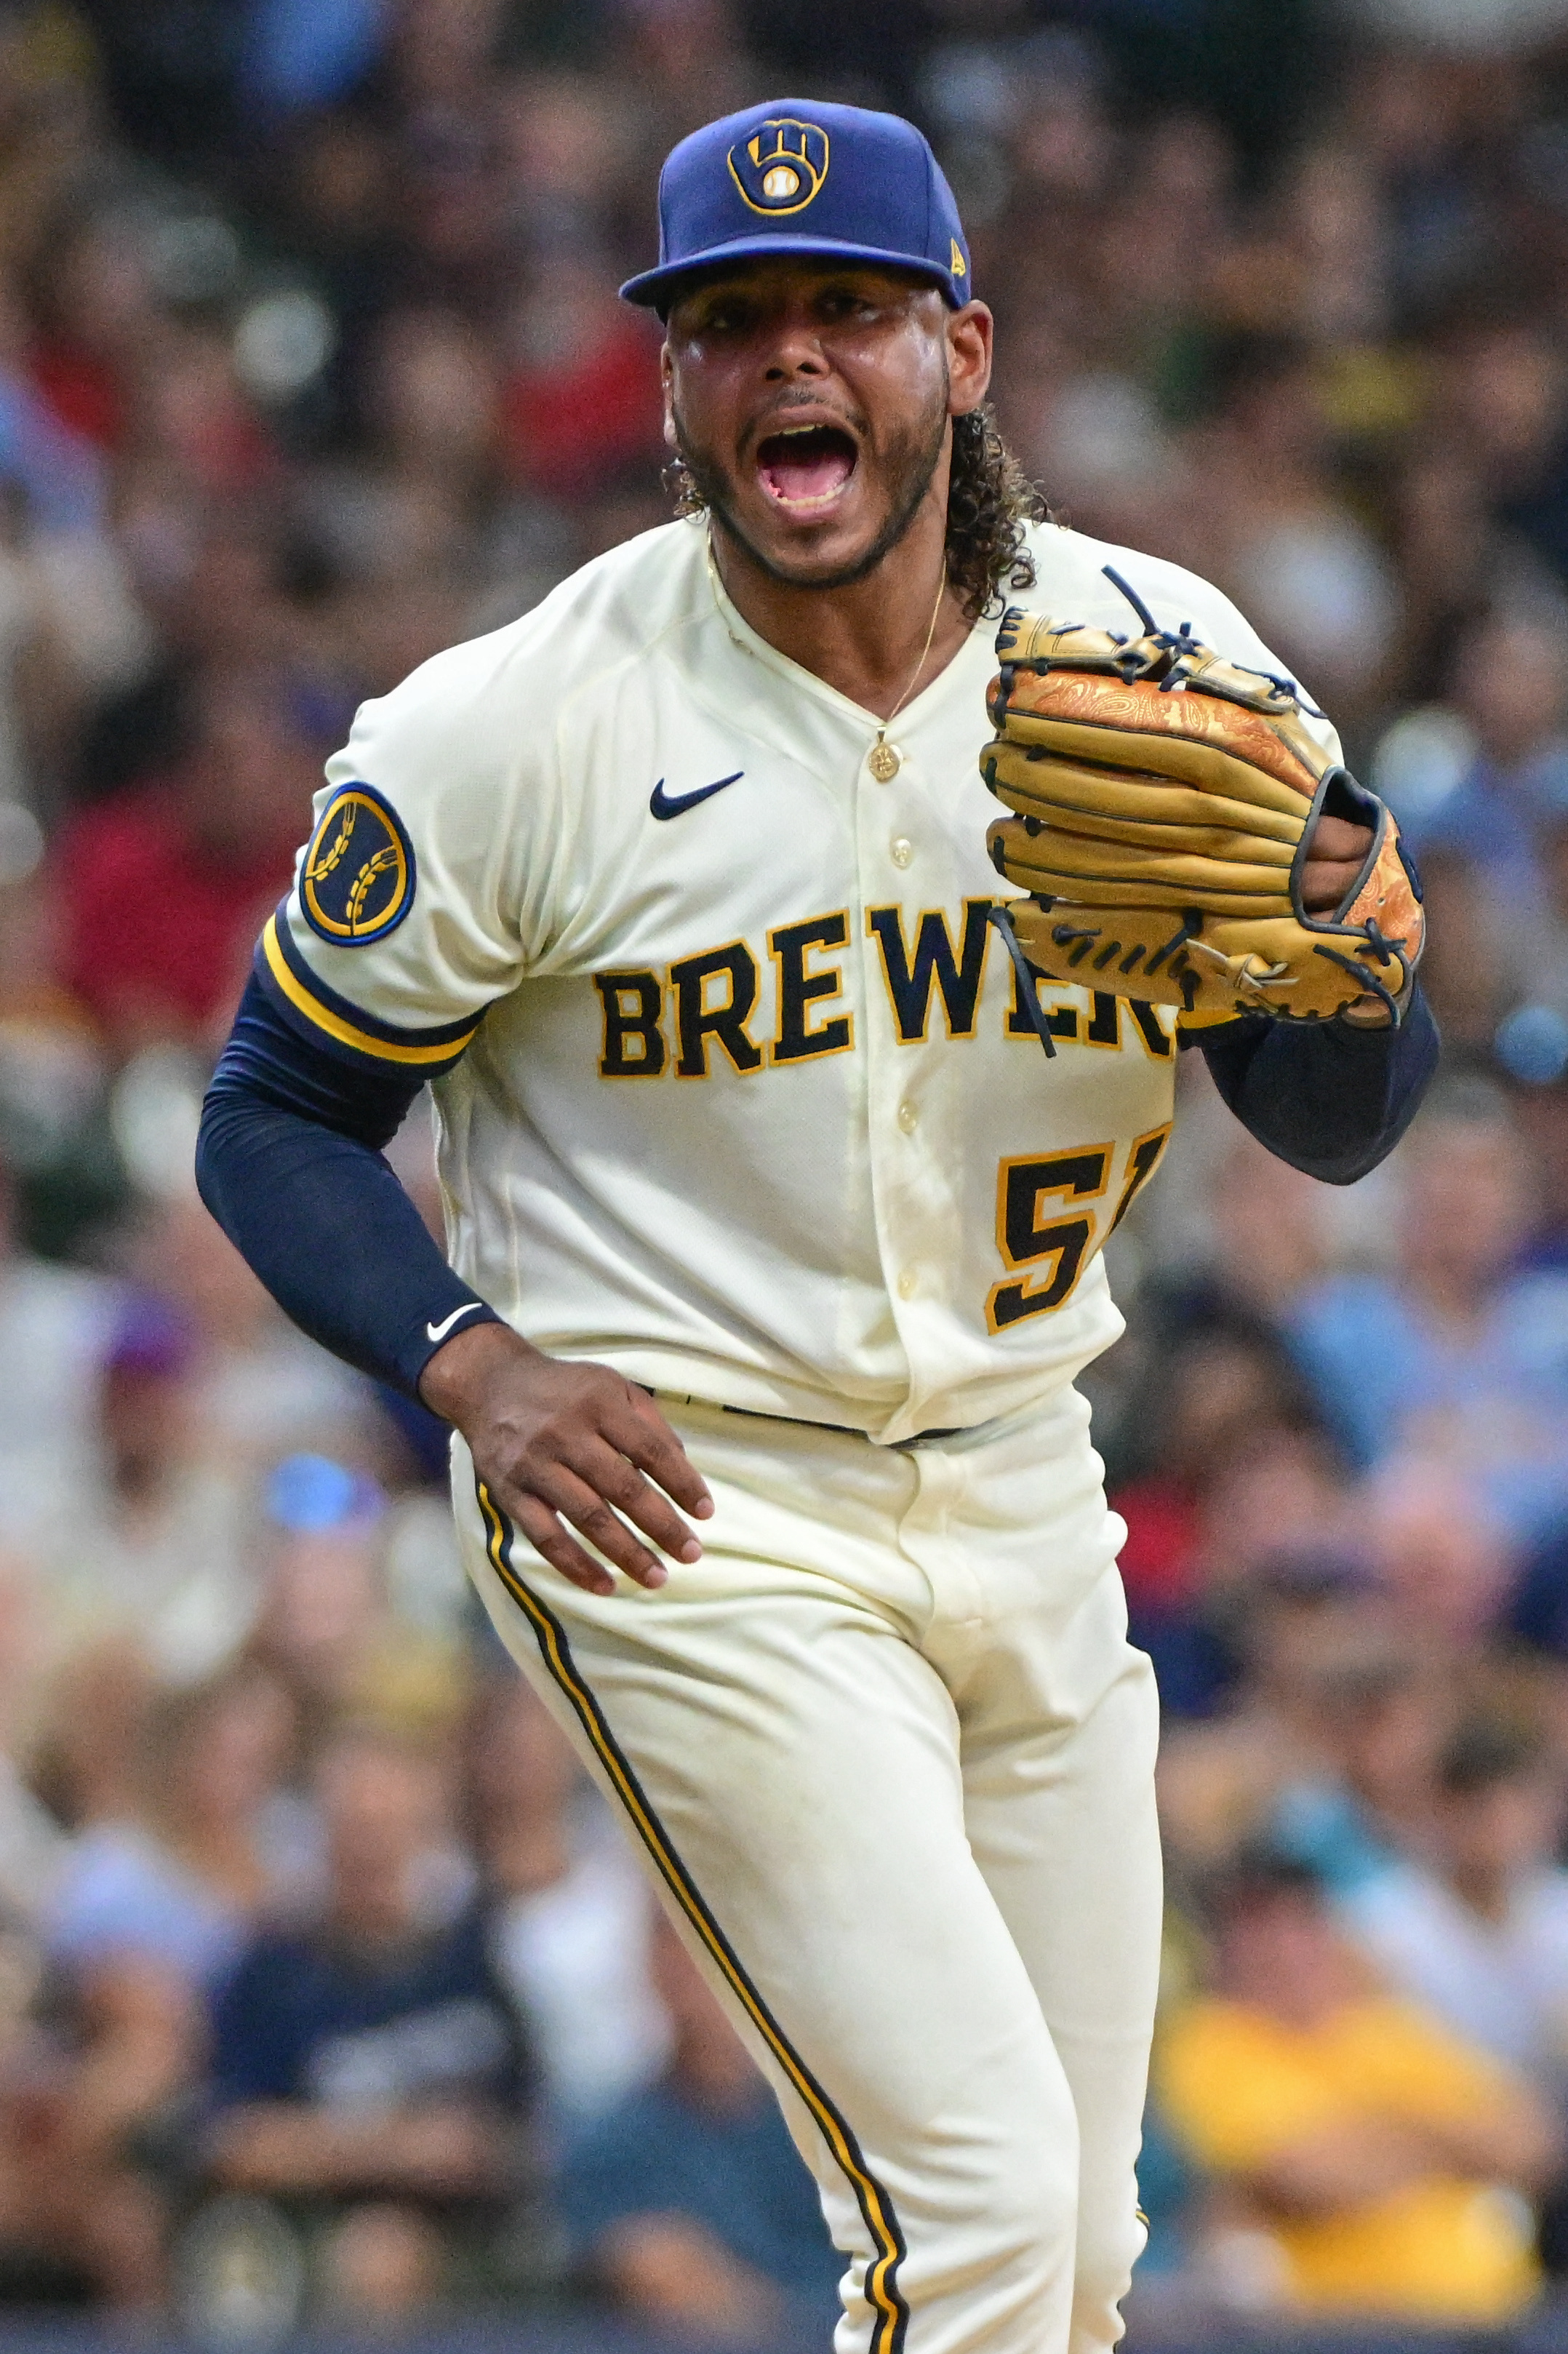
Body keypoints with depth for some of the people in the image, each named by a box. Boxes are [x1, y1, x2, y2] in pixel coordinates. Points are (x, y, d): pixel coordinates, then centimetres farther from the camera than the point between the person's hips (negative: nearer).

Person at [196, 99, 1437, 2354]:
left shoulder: (1157, 656, -1)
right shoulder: (516, 728, -12)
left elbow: (1334, 1128, 3)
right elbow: (279, 1114, -2)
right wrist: (478, 1365, -19)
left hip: (1020, 1491, 6)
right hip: (683, 1499, -5)